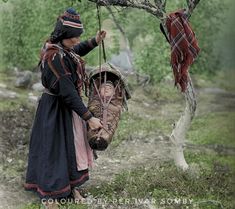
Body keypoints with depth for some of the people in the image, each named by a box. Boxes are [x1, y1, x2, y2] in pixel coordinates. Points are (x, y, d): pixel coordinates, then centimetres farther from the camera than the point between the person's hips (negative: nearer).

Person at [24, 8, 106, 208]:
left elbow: (75, 52, 25)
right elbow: (67, 92, -27)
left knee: (72, 146, 18)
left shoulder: (60, 48, -1)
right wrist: (89, 118, -23)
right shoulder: (55, 57, -28)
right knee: (54, 149, 3)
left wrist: (95, 42, 10)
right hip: (56, 110, -9)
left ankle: (71, 186, 33)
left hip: (67, 106, 9)